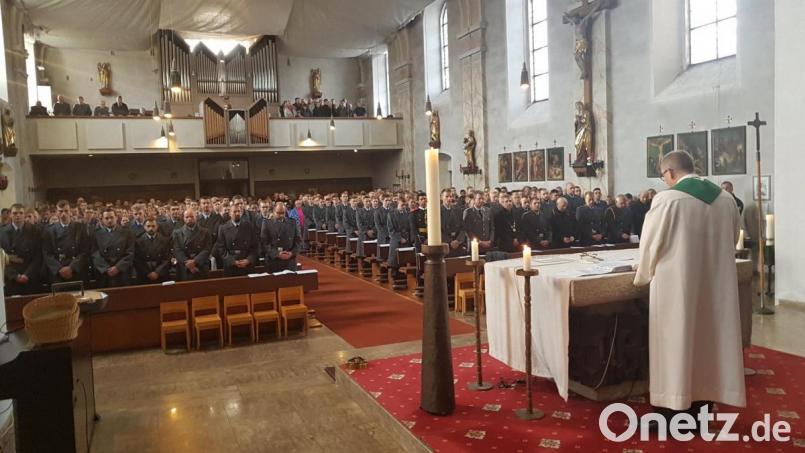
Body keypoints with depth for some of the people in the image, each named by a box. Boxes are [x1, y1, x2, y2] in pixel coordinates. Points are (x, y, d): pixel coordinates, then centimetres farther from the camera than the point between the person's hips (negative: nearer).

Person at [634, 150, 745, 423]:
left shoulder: (666, 199, -15)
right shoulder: (727, 199, 3)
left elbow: (650, 245, -8)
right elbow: (731, 242, 15)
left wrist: (642, 276, 11)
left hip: (676, 285, -6)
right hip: (715, 284, 6)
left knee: (674, 346, 5)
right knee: (707, 342, 15)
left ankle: (672, 412, 14)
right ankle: (700, 408, 26)